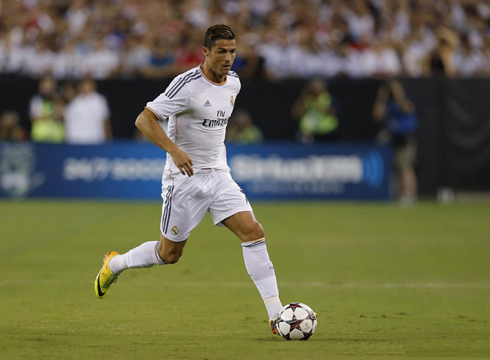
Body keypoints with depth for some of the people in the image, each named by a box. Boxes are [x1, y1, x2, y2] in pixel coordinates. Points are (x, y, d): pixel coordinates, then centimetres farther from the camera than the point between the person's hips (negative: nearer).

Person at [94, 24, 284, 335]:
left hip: (219, 175, 6)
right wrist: (174, 150, -34)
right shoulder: (188, 85, -19)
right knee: (169, 254, 6)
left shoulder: (233, 83, 5)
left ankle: (277, 315, -12)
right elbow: (144, 120, -22)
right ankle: (115, 264, 35)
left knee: (254, 232, -11)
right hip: (185, 178, -6)